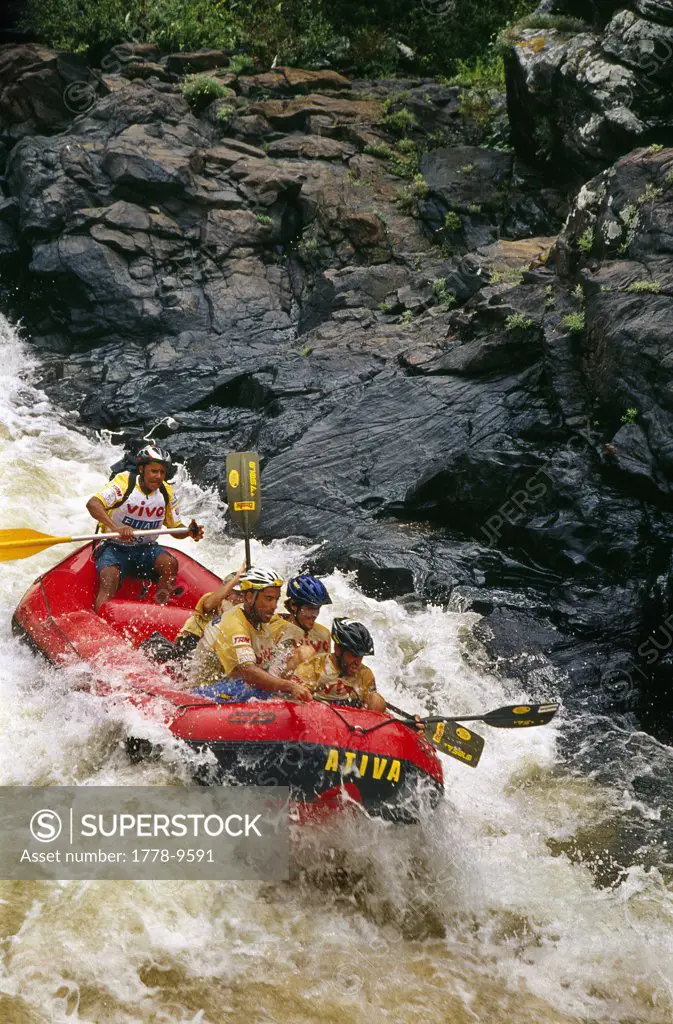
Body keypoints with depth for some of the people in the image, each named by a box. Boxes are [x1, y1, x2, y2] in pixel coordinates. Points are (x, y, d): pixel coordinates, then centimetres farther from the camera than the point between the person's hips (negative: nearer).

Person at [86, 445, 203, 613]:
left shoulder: (167, 493, 2)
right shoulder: (124, 482, -15)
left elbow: (175, 528, 10)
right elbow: (92, 504, -29)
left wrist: (189, 532, -15)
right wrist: (116, 528, -44)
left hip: (146, 549, 4)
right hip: (115, 547, -4)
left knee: (170, 563, -26)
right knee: (110, 578, -32)